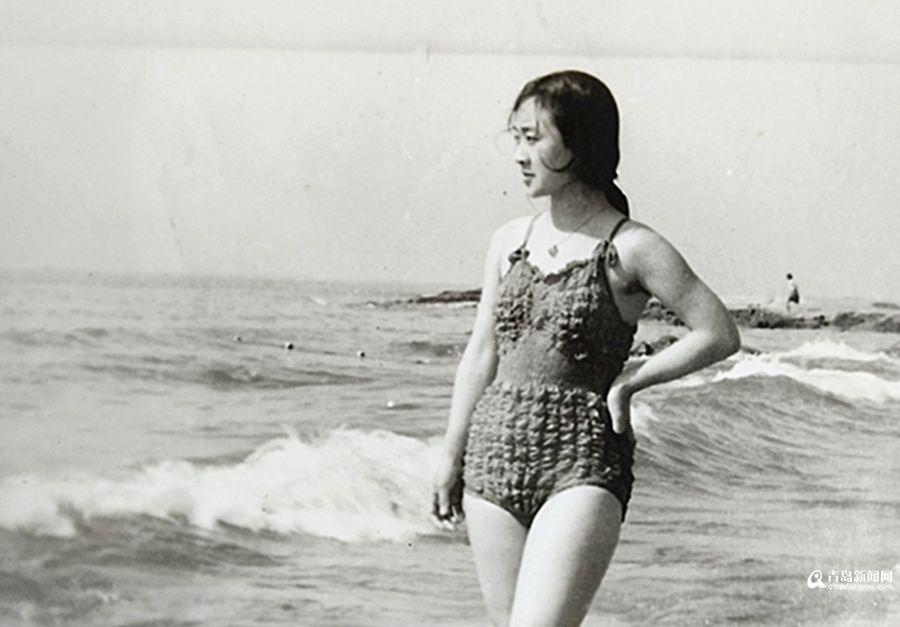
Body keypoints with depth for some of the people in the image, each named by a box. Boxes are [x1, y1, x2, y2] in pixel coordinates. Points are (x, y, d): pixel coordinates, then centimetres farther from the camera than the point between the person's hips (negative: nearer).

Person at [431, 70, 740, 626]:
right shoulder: (509, 241, 10)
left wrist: (630, 381, -6)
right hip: (495, 456, 6)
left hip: (584, 465, -6)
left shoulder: (631, 249, -6)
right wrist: (451, 455, 19)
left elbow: (720, 335, -3)